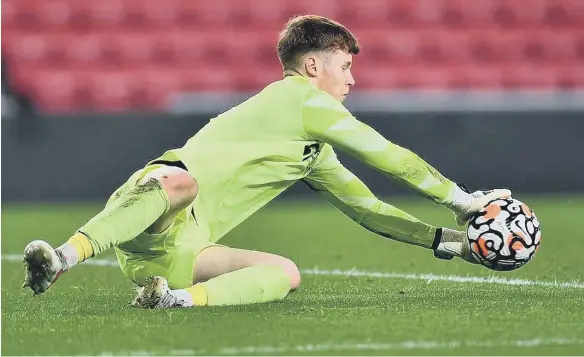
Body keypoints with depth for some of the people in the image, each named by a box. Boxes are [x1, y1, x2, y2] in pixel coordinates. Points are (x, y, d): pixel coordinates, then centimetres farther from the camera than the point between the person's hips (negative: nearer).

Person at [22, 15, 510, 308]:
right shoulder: (303, 98, 2)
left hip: (182, 251, 9)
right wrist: (465, 200, 14)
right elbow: (393, 159, 5)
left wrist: (448, 242, 29)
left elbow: (368, 209, 35)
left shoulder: (315, 152, 30)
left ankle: (177, 298, -31)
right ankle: (63, 258, -55)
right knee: (180, 180, -43)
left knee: (285, 273, -11)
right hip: (155, 210, -9)